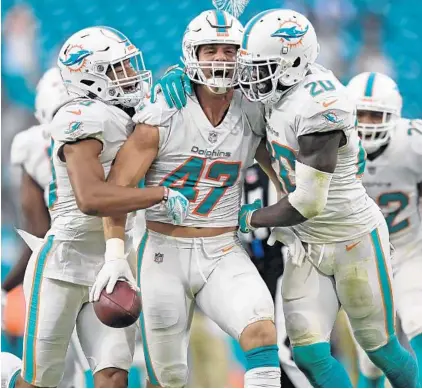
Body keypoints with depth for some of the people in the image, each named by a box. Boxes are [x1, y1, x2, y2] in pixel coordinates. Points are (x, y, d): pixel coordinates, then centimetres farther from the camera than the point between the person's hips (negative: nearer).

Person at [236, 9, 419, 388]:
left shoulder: (317, 107, -29)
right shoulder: (288, 90, -4)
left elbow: (308, 203, -29)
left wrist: (251, 219, -12)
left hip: (354, 241, -8)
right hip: (308, 245, 8)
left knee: (381, 349, 10)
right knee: (309, 354, -3)